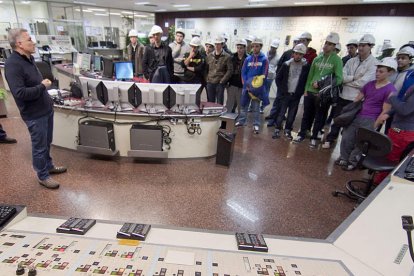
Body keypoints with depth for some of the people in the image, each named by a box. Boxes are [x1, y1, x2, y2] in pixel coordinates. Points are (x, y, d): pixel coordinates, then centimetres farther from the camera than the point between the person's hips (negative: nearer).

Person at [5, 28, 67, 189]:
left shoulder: (29, 58, 8)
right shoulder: (12, 64, -21)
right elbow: (20, 93, -28)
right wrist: (42, 86, -19)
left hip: (46, 109, 8)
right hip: (34, 114, -8)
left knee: (47, 142, 21)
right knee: (39, 146, 6)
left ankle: (49, 166, 39)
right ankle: (42, 176, 22)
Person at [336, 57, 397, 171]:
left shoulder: (390, 90, -10)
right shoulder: (370, 84, 8)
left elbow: (385, 111, -12)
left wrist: (374, 126, -13)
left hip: (370, 120, -5)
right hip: (358, 116, 6)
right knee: (346, 138, 5)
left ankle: (353, 161, 23)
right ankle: (344, 158, 23)